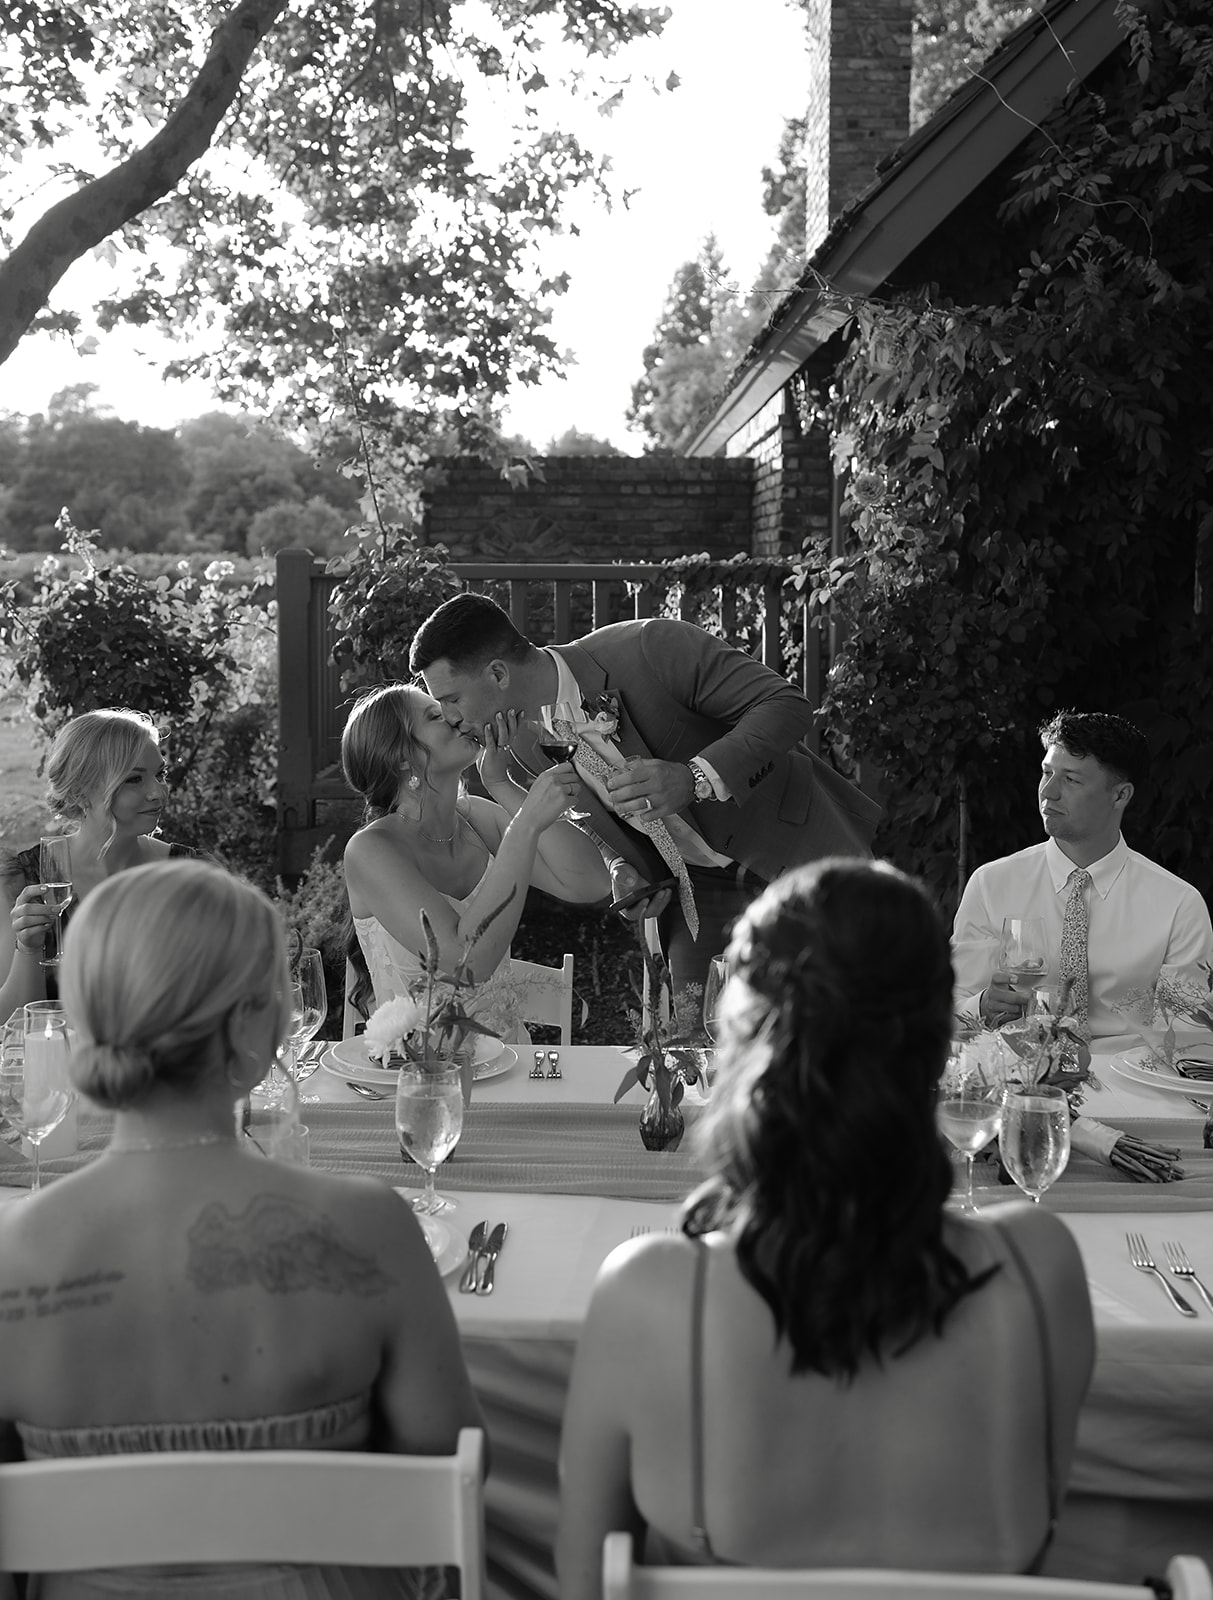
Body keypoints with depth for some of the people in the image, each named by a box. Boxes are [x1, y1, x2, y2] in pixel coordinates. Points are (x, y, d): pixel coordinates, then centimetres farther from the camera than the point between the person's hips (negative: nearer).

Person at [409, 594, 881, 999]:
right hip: (697, 885, 5)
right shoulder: (523, 745, -7)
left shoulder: (651, 648, -28)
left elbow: (787, 705, -24)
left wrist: (695, 777, -39)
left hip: (800, 849, -5)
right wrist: (623, 868, -11)